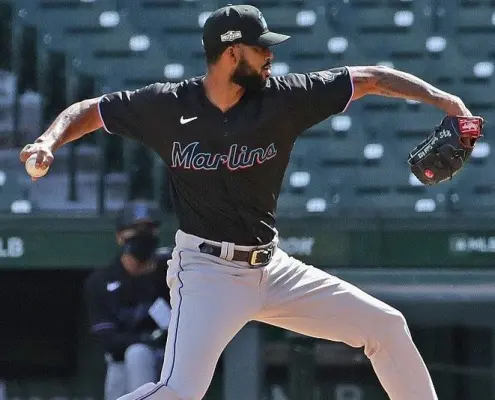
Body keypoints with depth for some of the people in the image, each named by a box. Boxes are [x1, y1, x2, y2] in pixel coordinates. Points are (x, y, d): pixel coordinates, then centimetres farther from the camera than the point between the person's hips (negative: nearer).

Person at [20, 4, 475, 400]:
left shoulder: (281, 98, -4)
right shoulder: (166, 105, -8)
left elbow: (369, 79, -1)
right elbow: (88, 111, 4)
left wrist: (441, 98, -9)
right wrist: (49, 142, -15)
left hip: (272, 268, 5)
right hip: (206, 272, -5)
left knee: (386, 326, 8)